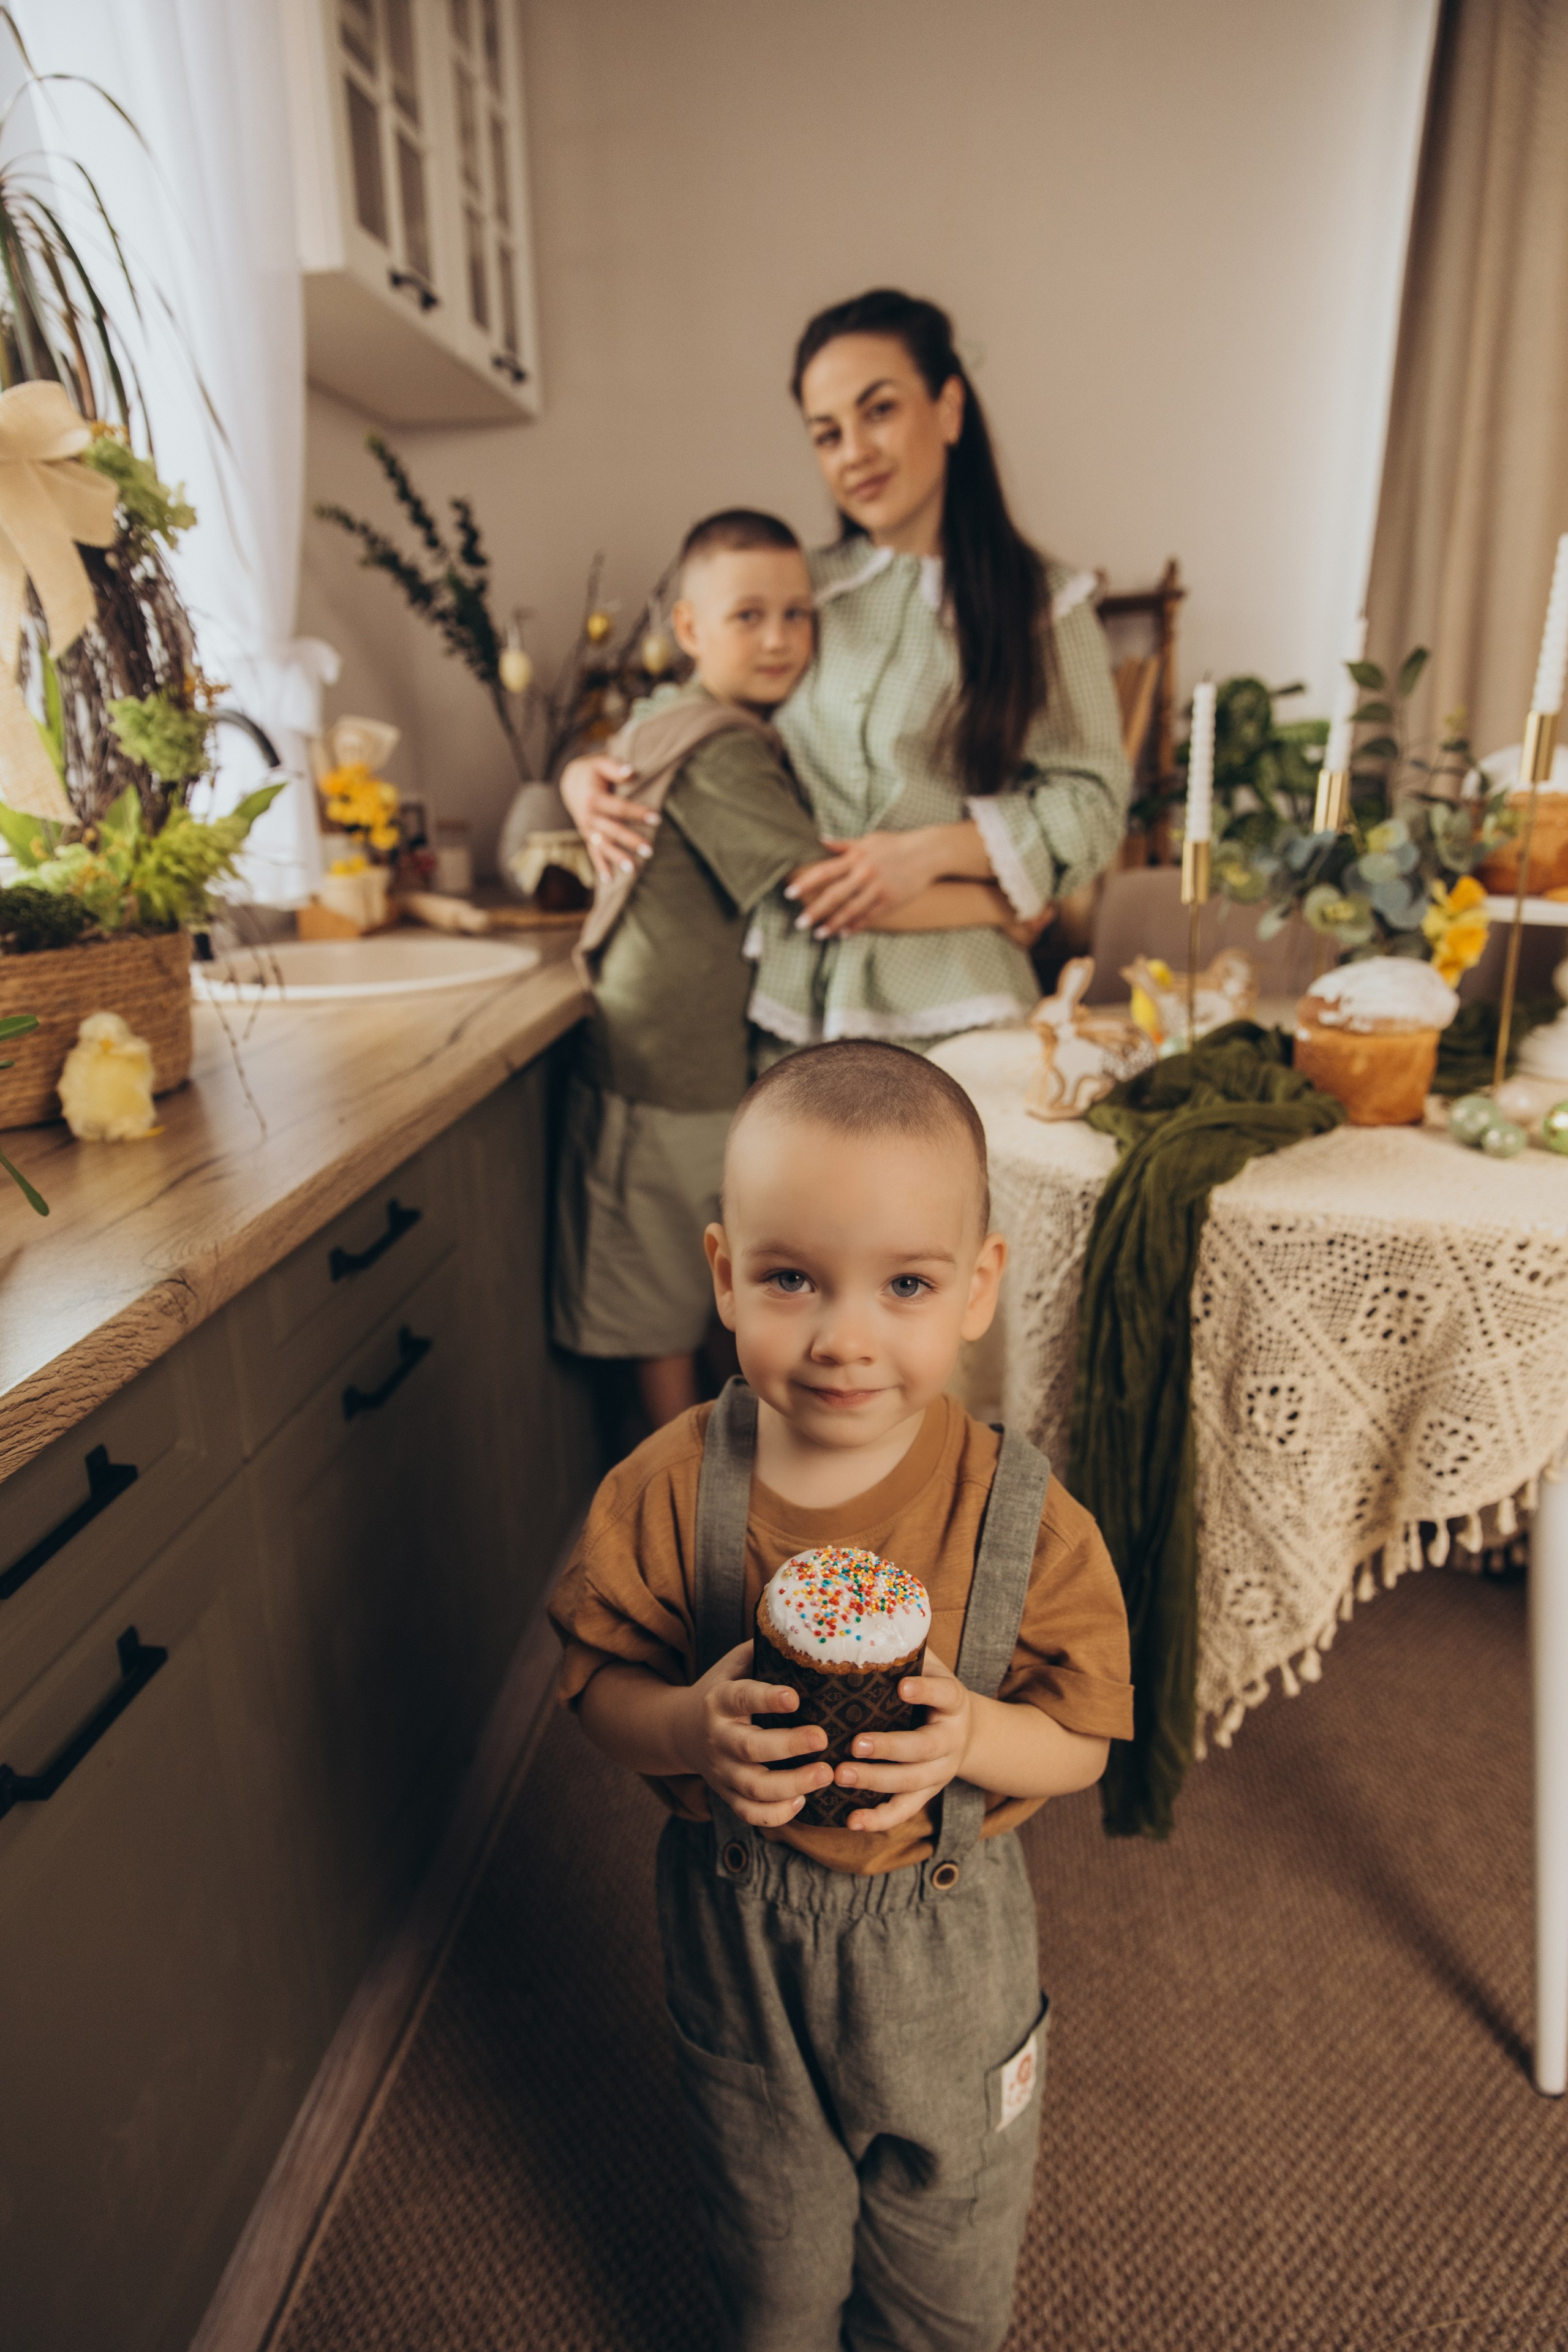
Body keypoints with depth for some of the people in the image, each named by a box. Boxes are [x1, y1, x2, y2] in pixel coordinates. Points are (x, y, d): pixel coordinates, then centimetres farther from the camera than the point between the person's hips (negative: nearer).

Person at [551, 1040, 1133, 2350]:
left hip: (946, 1940, 0)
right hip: (738, 1932, 1)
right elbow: (598, 1682, -9)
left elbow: (1083, 1741, -12)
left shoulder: (1025, 1521, -22)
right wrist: (689, 1728, -29)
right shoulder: (667, 1494, -21)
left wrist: (972, 1736, -32)